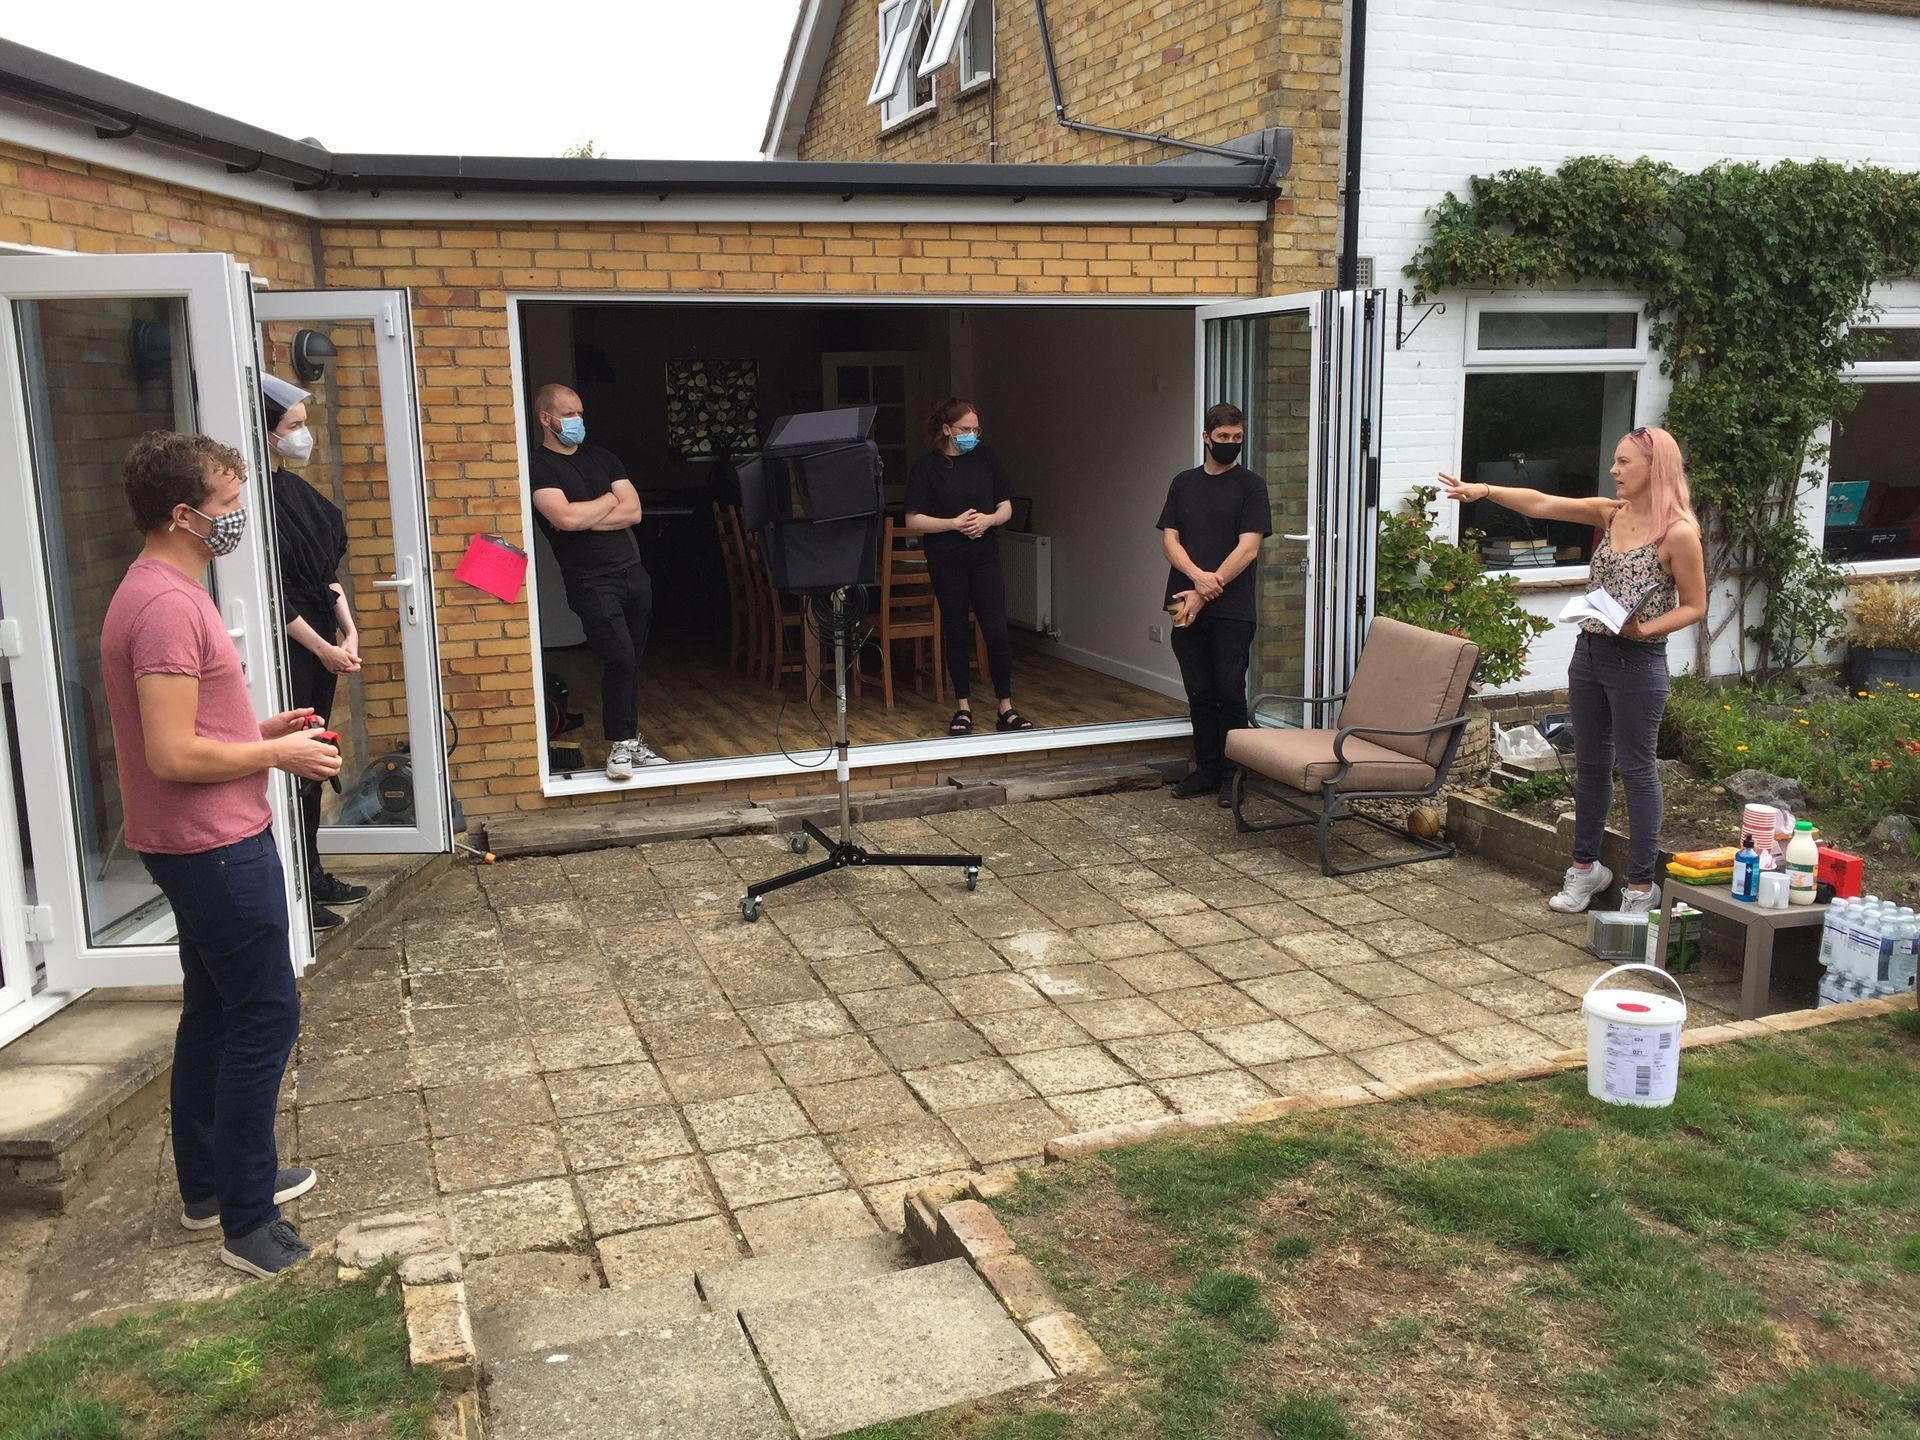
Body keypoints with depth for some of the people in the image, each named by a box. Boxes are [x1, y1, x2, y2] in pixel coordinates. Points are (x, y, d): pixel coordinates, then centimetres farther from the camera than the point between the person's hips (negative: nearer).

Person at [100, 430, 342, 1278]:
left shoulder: (158, 593, 12)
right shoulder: (169, 606, -22)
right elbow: (173, 755, -27)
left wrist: (261, 730, 9)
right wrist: (277, 755, -15)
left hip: (202, 843, 11)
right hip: (215, 847, -11)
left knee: (215, 1011, 18)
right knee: (265, 1016, -4)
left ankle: (211, 1184, 31)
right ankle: (248, 1221, 5)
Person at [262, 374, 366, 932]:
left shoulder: (296, 489, 11)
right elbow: (273, 594, -18)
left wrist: (348, 632, 4)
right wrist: (324, 648, -13)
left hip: (322, 645, 9)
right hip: (289, 651, -9)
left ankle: (314, 876, 26)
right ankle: (294, 891, 6)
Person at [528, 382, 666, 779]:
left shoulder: (603, 458, 13)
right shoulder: (539, 466, -5)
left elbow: (632, 512, 2)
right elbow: (566, 516, -21)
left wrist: (584, 518, -11)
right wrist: (608, 500, -4)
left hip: (634, 572, 6)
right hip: (591, 581, -6)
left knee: (632, 661, 8)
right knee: (620, 659, -15)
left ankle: (630, 739, 19)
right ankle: (620, 744, -2)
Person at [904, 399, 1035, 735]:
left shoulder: (986, 459, 5)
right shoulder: (926, 466, -4)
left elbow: (1006, 508, 9)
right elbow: (913, 521, -6)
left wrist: (988, 519, -13)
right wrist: (954, 523, -18)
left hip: (985, 557, 2)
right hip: (946, 562, -2)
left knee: (997, 632, -4)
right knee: (956, 634, 7)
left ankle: (1006, 709, 5)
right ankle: (963, 708, 18)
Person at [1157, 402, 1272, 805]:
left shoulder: (1250, 485, -1)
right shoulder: (1184, 483, 11)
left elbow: (1248, 549, -9)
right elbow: (1170, 539, 5)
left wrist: (1204, 594, -14)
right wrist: (1198, 576, -15)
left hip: (1232, 610, -4)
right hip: (1188, 607, 4)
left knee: (1230, 693, -1)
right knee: (1199, 694, 9)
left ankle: (1232, 774, 9)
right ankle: (1207, 769, 19)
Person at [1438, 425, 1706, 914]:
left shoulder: (1678, 533, -12)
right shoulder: (1610, 513, 6)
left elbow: (1694, 605, -7)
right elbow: (1541, 504, -1)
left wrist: (1646, 629, -22)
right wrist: (1484, 490, -13)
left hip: (1638, 662, -6)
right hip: (1589, 652, 7)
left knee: (1637, 770, 2)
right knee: (1589, 764, 15)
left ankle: (1640, 886, 12)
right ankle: (1585, 867, 30)